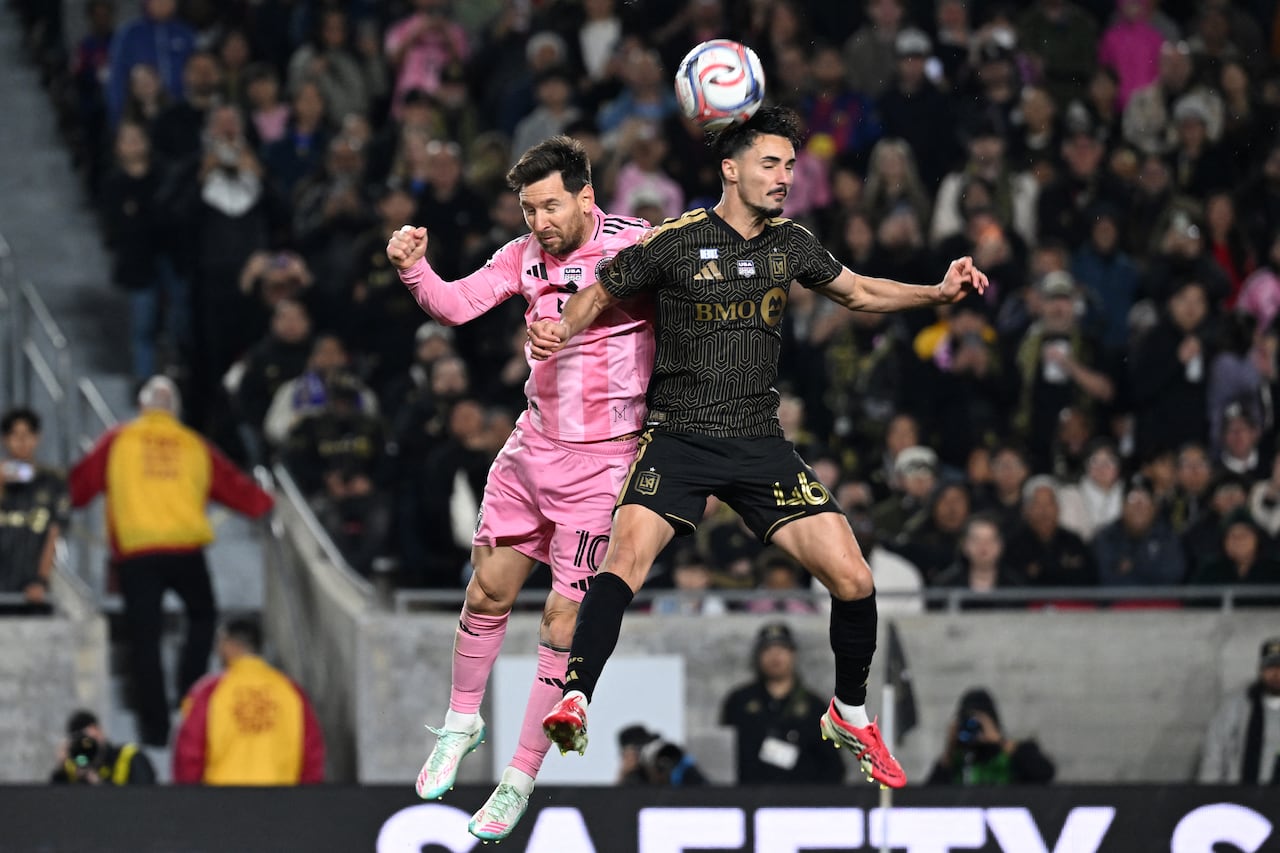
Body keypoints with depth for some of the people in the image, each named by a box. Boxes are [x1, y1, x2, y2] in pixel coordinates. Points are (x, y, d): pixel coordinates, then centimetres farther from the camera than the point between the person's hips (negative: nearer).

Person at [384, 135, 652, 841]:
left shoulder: (638, 245, -13)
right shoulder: (526, 255, 2)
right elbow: (456, 304, 0)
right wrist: (413, 268, -19)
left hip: (601, 460, -5)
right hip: (532, 448, 5)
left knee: (564, 620, -6)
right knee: (488, 591, 9)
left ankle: (520, 779, 4)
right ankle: (461, 722, 34)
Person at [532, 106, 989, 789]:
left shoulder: (790, 244, 9)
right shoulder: (674, 243, -5)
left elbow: (856, 292, 25)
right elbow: (600, 295, 7)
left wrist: (938, 293, 12)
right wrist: (560, 329, -14)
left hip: (760, 444, 4)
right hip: (678, 437, -4)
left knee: (853, 579, -6)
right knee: (627, 553, -30)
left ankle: (850, 714, 18)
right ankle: (573, 702, -33)